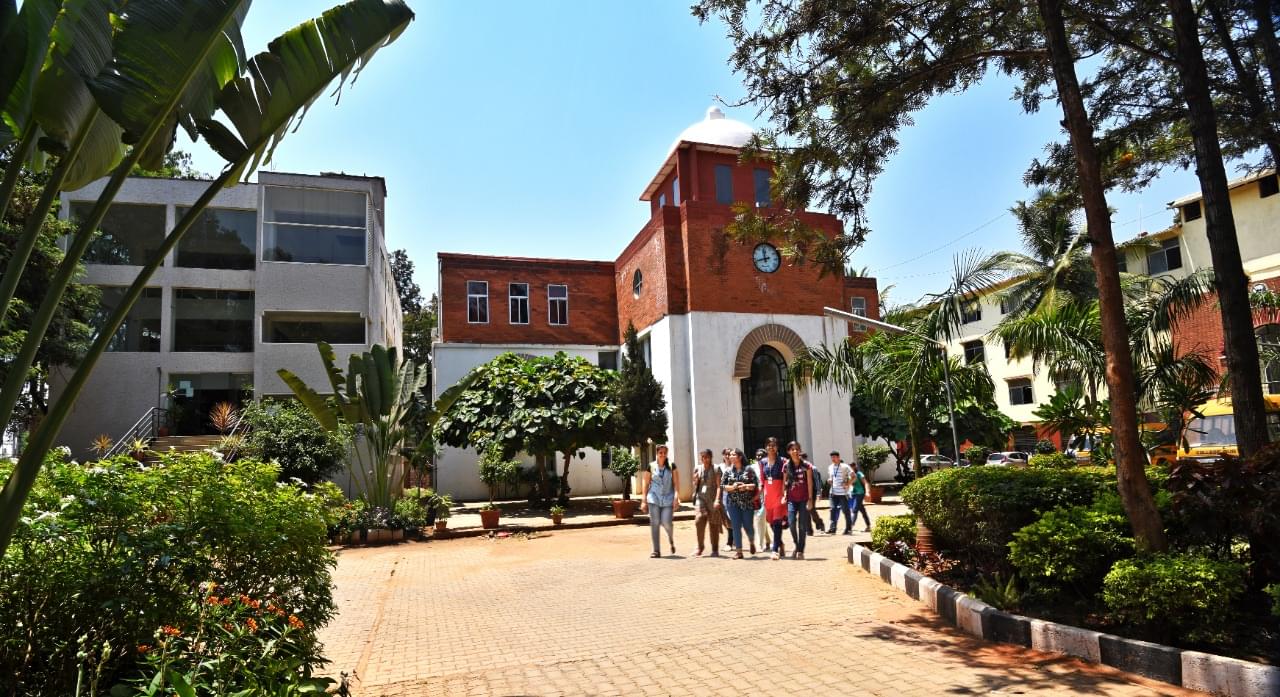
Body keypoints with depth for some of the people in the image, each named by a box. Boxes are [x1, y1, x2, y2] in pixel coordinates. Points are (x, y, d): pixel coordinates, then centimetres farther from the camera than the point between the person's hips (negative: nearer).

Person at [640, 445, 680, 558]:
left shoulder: (672, 466, 4)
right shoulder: (651, 466, 4)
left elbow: (676, 483, 0)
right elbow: (646, 484, 8)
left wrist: (676, 497, -13)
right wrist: (644, 500, 5)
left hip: (668, 498, -1)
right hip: (654, 498, 1)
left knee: (666, 522, -9)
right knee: (654, 524, -3)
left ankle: (671, 541, 23)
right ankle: (656, 551, 6)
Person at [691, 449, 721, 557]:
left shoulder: (715, 469, 0)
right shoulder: (697, 469, 11)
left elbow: (719, 486, -6)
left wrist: (717, 500, -16)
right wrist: (696, 479, -3)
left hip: (712, 498, -2)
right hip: (700, 497, 2)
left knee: (713, 524, 2)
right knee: (699, 520, -14)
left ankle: (715, 549, 14)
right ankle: (700, 547, 0)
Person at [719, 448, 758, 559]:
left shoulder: (749, 470, 0)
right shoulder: (728, 472, 8)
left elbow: (756, 484, -2)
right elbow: (722, 485, 5)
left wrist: (746, 486, -17)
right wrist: (732, 487, -11)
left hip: (747, 502, -2)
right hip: (733, 503, 2)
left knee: (748, 526, 4)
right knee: (736, 527, 0)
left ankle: (752, 542, 35)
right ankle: (738, 551, 6)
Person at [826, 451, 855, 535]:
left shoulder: (845, 467, -7)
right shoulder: (830, 467, 10)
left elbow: (853, 476, -6)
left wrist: (847, 484, -14)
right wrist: (829, 480, 2)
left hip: (843, 493, -5)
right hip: (833, 492, 5)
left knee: (846, 510, 1)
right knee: (833, 510, 2)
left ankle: (849, 529, 9)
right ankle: (832, 528, 5)